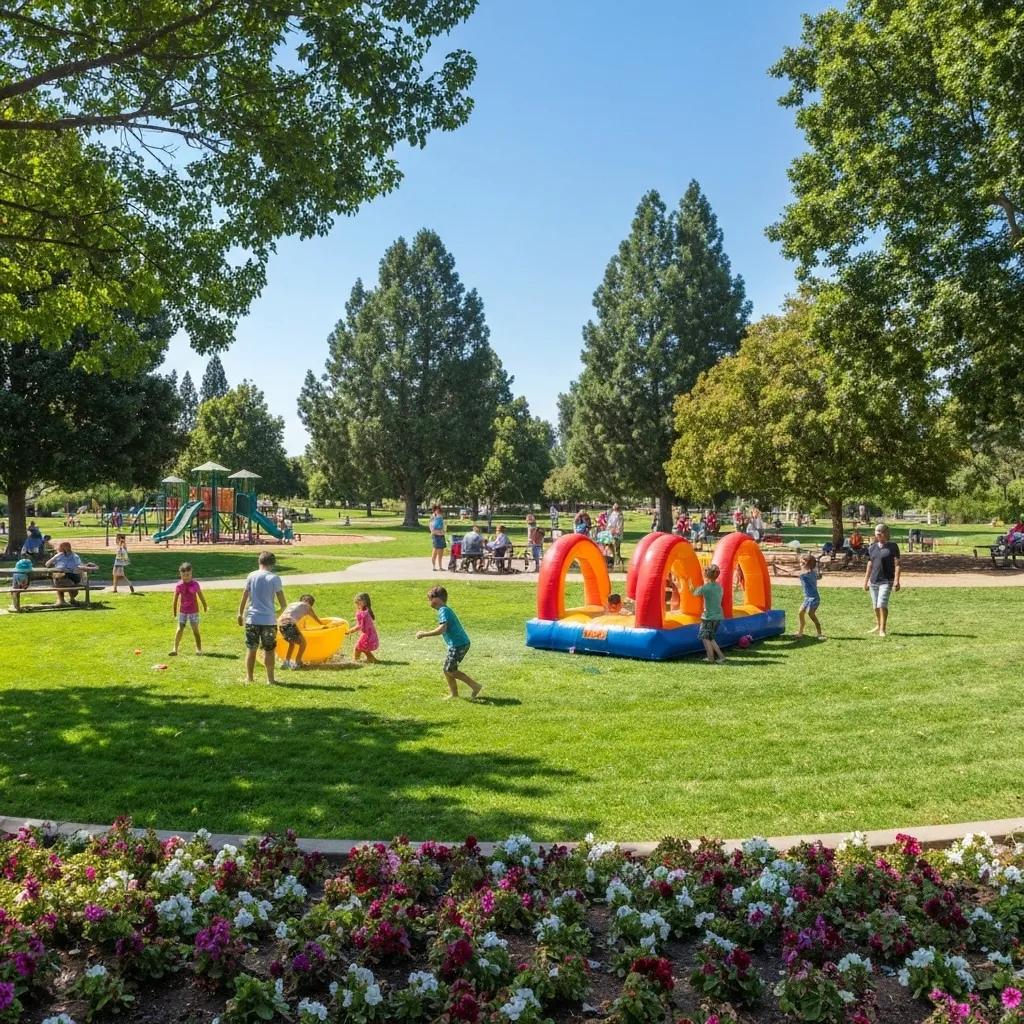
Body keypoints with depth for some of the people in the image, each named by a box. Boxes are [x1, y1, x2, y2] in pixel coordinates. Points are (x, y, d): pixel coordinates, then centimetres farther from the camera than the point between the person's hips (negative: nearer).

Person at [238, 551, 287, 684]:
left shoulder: (251, 576, 0)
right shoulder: (274, 578, -6)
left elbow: (244, 597, 2)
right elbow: (282, 601, -4)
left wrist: (240, 614, 13)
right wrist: (283, 610, 16)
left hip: (252, 619, 2)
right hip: (269, 620, -2)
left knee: (251, 649, 11)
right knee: (269, 650, 8)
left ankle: (249, 678, 14)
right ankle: (270, 679, 11)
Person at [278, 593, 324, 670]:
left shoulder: (292, 604, 33)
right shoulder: (306, 606, 19)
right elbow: (317, 619, 32)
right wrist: (324, 625, 51)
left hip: (280, 624, 6)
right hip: (289, 624, -6)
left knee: (292, 642, 28)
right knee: (303, 643, 13)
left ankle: (286, 662, 23)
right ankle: (296, 663, 9)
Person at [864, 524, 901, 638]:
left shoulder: (893, 546, -4)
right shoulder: (872, 548, 10)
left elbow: (897, 565, -8)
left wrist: (896, 581, -15)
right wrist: (866, 581, 16)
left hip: (886, 581, -5)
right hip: (874, 581, 5)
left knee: (882, 604, -14)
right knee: (875, 606, 12)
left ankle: (882, 629, -7)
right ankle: (878, 626, 29)